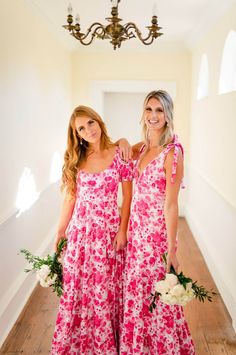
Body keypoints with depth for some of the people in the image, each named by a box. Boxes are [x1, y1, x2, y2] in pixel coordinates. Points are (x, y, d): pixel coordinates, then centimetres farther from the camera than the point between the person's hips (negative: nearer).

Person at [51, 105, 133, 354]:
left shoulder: (119, 154, -6)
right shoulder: (75, 159, 3)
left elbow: (128, 197, -3)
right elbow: (70, 197, 8)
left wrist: (122, 231, -8)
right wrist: (61, 231, 10)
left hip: (108, 230, -2)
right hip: (80, 230, 3)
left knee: (106, 287, 9)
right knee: (77, 286, 11)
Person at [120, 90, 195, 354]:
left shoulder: (172, 151, -16)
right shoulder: (142, 147, 5)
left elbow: (171, 204, -17)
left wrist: (171, 248, -16)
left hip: (157, 231, -7)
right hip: (136, 228, 7)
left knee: (156, 294, 8)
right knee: (136, 290, 18)